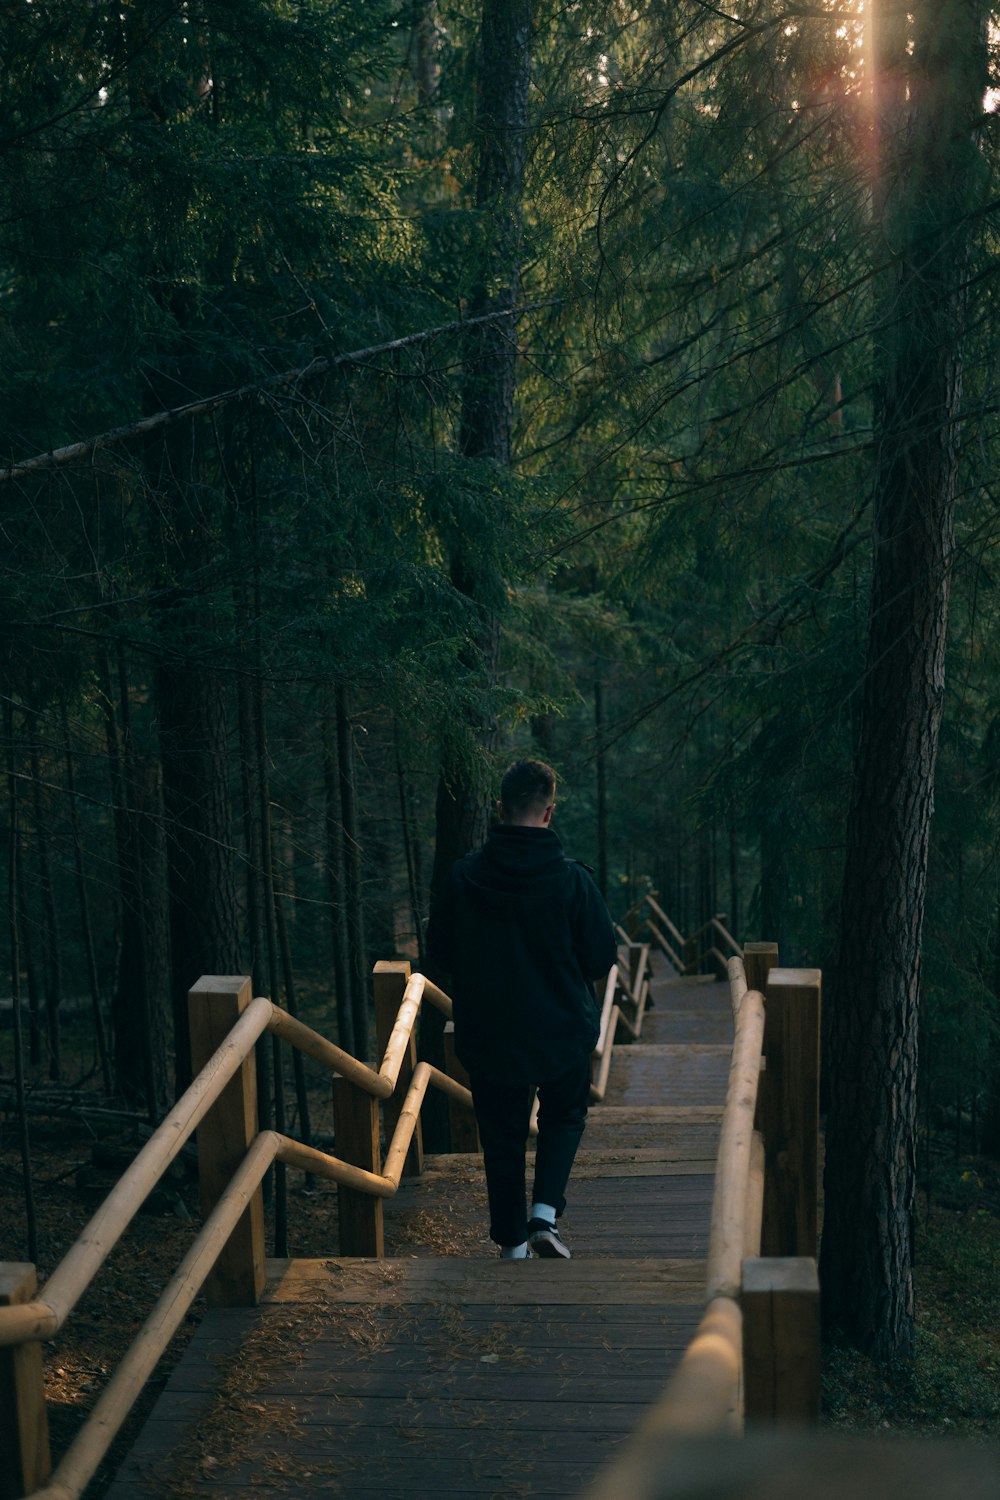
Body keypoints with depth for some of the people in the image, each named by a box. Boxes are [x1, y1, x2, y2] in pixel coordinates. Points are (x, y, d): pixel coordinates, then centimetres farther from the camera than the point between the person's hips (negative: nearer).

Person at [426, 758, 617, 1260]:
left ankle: (512, 1244, 22)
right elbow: (602, 959, -8)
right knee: (564, 1116, 23)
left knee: (502, 1136, 16)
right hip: (563, 1032, -1)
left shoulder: (464, 876, -11)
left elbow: (439, 950, 1)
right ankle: (544, 1214, 5)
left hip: (487, 1035, 1)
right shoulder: (572, 880, -17)